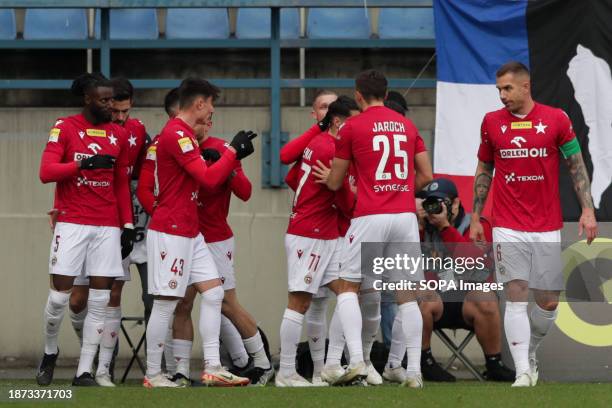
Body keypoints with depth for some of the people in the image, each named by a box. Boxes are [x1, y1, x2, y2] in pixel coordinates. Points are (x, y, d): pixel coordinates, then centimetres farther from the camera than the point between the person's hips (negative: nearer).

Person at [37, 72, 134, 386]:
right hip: (72, 224, -3)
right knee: (60, 295, -4)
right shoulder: (65, 128, -1)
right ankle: (50, 353, 22)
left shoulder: (118, 135, 11)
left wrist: (128, 225, 11)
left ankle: (84, 371, 2)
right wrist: (83, 163, -22)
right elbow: (46, 172, -11)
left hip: (107, 226, 4)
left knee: (100, 300, -2)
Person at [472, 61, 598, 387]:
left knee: (548, 302, 4)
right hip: (508, 228, 0)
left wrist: (587, 210, -4)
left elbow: (577, 165, 5)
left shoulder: (556, 119, -1)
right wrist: (475, 217, 9)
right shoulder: (491, 122, 3)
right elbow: (484, 170, 12)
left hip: (548, 228, 0)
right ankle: (523, 372, -12)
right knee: (516, 296, -11)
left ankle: (530, 353, 30)